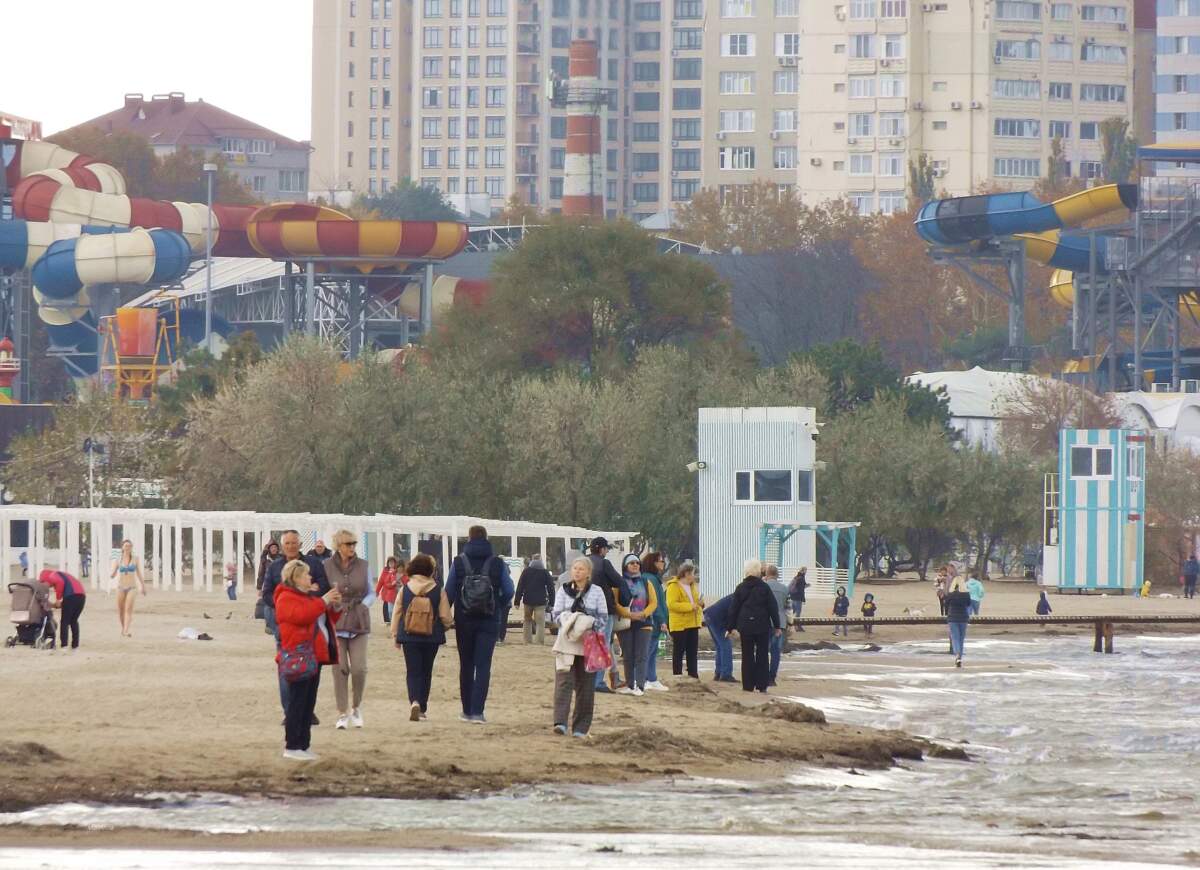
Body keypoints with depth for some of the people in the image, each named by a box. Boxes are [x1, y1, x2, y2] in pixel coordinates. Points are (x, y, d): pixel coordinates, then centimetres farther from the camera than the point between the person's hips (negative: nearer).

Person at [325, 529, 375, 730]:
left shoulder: (362, 566, 6)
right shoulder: (327, 567, 1)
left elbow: (371, 593, 13)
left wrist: (363, 605, -5)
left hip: (358, 624, 1)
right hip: (336, 623, -1)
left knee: (359, 668, -8)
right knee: (340, 669, -4)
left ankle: (356, 707, 16)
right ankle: (342, 714, 4)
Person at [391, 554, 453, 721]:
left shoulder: (404, 589, -3)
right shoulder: (438, 590, -5)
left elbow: (397, 614, 2)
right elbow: (446, 617, -4)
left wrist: (395, 635, 12)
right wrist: (448, 625, 19)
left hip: (409, 637, 0)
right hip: (431, 638, 0)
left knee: (413, 672, 1)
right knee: (426, 672, 14)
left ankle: (415, 702, -23)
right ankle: (422, 708, 19)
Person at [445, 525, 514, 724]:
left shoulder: (459, 562, -4)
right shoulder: (497, 563, -3)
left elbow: (449, 592, -4)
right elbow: (508, 592, -2)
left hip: (464, 620, 1)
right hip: (489, 622, -1)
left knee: (466, 665, 13)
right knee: (483, 666, -1)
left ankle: (467, 711, 17)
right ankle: (477, 711, -11)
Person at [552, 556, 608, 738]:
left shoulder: (596, 592, 6)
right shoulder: (563, 590, 8)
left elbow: (603, 617, 4)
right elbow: (556, 614, 5)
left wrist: (589, 623, -15)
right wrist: (567, 621, -16)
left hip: (588, 644, 1)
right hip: (566, 643, -1)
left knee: (585, 687, 3)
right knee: (563, 682, -14)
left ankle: (580, 727, 10)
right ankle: (560, 722, -24)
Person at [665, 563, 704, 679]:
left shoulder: (693, 586, 17)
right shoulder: (674, 586, -10)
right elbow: (671, 604, -20)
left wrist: (700, 603, 4)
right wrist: (690, 606, -22)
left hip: (693, 624, 8)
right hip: (679, 625, -8)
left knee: (692, 652, 8)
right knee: (678, 652, -3)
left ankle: (693, 675, 11)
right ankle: (677, 676, 0)